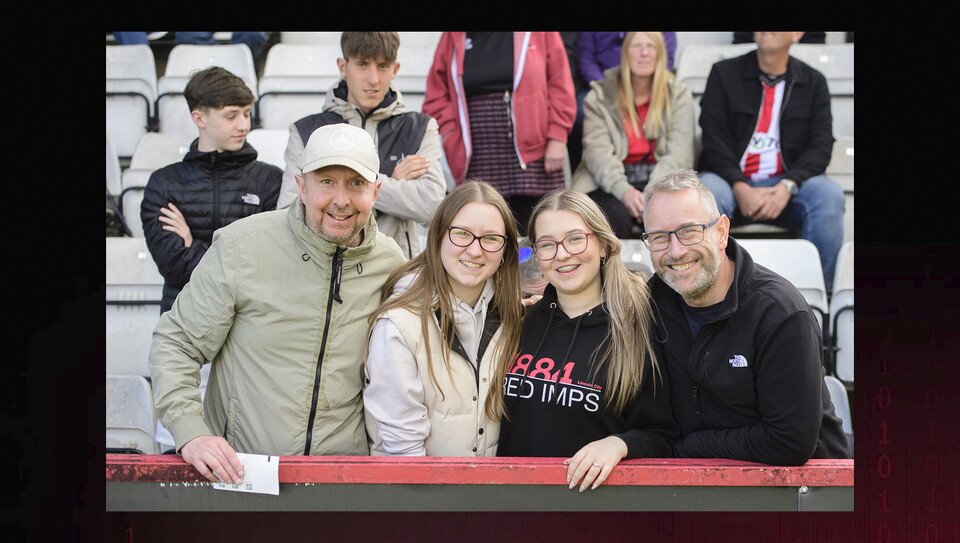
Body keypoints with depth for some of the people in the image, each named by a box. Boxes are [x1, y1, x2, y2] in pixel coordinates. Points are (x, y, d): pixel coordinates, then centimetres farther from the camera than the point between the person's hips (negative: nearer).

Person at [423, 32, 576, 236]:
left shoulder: (541, 34, 5)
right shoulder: (453, 37, 10)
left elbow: (560, 83, 1)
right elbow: (435, 95, 11)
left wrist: (557, 139, -7)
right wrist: (451, 134, -4)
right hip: (479, 163, 2)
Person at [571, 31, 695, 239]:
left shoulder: (678, 95, 10)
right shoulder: (600, 96, 7)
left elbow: (680, 154, 0)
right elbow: (597, 152, -5)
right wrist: (624, 191, -23)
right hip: (610, 184, 0)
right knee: (615, 215, -34)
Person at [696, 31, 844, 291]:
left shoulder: (813, 82, 12)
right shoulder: (724, 73, 8)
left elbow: (821, 146, 2)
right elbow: (714, 139, -2)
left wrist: (787, 186, -17)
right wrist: (741, 188, -17)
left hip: (785, 186, 1)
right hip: (732, 181, -1)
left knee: (829, 194, -29)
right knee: (708, 191, -35)